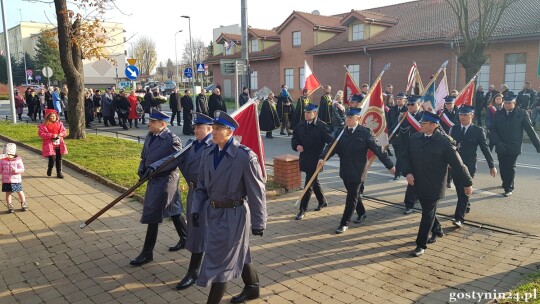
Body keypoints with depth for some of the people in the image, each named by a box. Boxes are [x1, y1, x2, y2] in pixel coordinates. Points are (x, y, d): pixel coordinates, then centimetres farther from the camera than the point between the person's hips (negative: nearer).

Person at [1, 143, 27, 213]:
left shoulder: (18, 160, -7)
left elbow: (22, 169, -9)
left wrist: (16, 170, -26)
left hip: (16, 180, -1)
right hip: (6, 181, 1)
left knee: (20, 192, 8)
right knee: (8, 193, 7)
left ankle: (24, 204, 25)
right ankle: (10, 206, 18)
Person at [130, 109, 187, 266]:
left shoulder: (172, 139, -18)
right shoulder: (150, 136, 7)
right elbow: (144, 156, 14)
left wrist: (154, 166, -30)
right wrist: (142, 169, -4)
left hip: (165, 180, -8)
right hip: (154, 179, 8)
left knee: (152, 215, -4)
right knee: (173, 211, 20)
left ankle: (147, 253, 9)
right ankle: (185, 239, 37)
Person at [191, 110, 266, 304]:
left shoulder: (245, 156, -18)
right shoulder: (208, 154, 1)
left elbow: (256, 192, -14)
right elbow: (202, 186, 11)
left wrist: (258, 222, -11)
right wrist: (196, 208, 2)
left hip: (233, 214, -7)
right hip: (214, 212, 7)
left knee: (219, 260, 0)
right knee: (238, 254, 23)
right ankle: (252, 288, 44)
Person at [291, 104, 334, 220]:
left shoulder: (321, 126, -13)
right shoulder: (301, 126, 5)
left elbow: (330, 140, -21)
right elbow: (294, 138, 11)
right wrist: (296, 146, -10)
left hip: (315, 160, -7)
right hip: (304, 159, 7)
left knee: (309, 185, -3)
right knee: (314, 182, 22)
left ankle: (303, 210, 4)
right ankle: (322, 201, 41)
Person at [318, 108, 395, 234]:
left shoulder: (365, 133, -12)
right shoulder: (342, 131, 1)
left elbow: (377, 149, -10)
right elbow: (332, 145, -6)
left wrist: (389, 165, -8)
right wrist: (322, 157, -23)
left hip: (357, 171, -5)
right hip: (345, 170, 5)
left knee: (352, 196, 1)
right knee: (353, 194, 21)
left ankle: (344, 223, 10)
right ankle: (362, 213, 44)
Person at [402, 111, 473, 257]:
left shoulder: (444, 141, -16)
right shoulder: (415, 137, -1)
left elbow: (457, 163, -11)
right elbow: (406, 156, 7)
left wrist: (467, 183, -5)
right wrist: (408, 172, -10)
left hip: (434, 186, -5)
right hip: (418, 183, 5)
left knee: (428, 214, 3)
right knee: (427, 211, 21)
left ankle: (421, 245, 13)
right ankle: (437, 230, 46)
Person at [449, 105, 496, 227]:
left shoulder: (478, 130, -5)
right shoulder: (453, 129, 4)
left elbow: (485, 149, -2)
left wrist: (492, 166, 0)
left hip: (469, 166, -3)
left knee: (464, 191, -5)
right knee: (459, 190, 15)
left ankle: (459, 217, -3)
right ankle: (465, 206, 40)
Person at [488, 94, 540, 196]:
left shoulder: (521, 114, -4)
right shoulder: (499, 114, 2)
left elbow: (530, 130, -2)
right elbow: (492, 129, 0)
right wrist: (497, 142, -14)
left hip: (514, 147, -2)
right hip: (501, 147, 2)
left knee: (511, 168, 2)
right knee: (502, 167, 10)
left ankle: (509, 188, 15)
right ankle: (505, 183, 32)